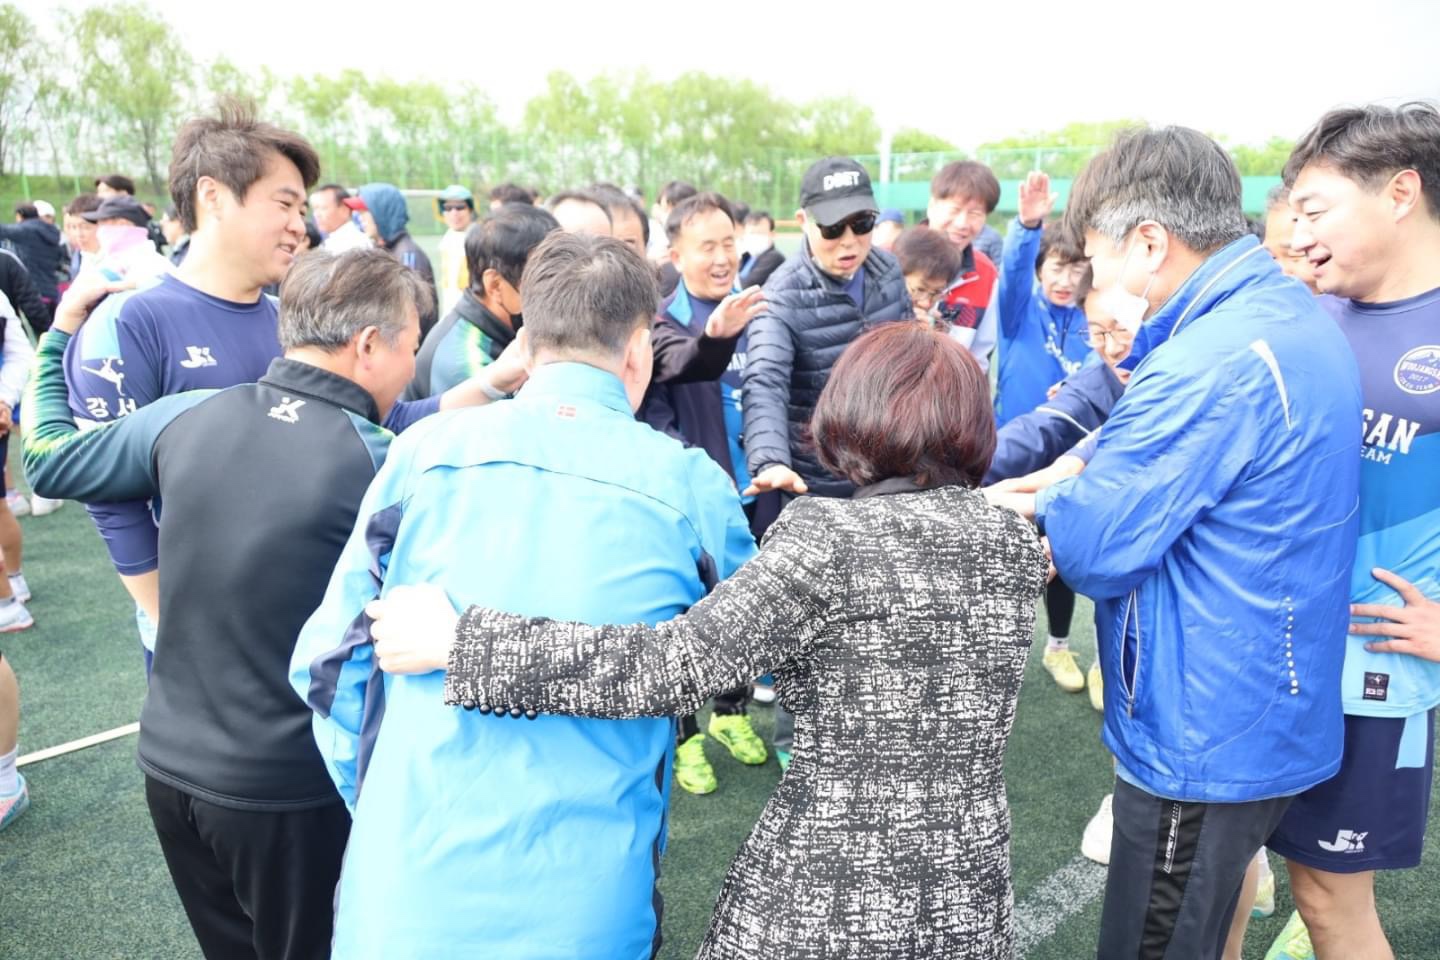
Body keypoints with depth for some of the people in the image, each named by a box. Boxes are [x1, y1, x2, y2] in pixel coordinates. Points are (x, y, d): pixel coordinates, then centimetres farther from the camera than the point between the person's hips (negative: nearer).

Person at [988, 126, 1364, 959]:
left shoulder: (1209, 363, -27)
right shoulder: (1297, 318, 5)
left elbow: (1093, 552, -25)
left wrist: (1047, 506, -5)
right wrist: (1084, 485, -1)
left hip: (1202, 745, -9)